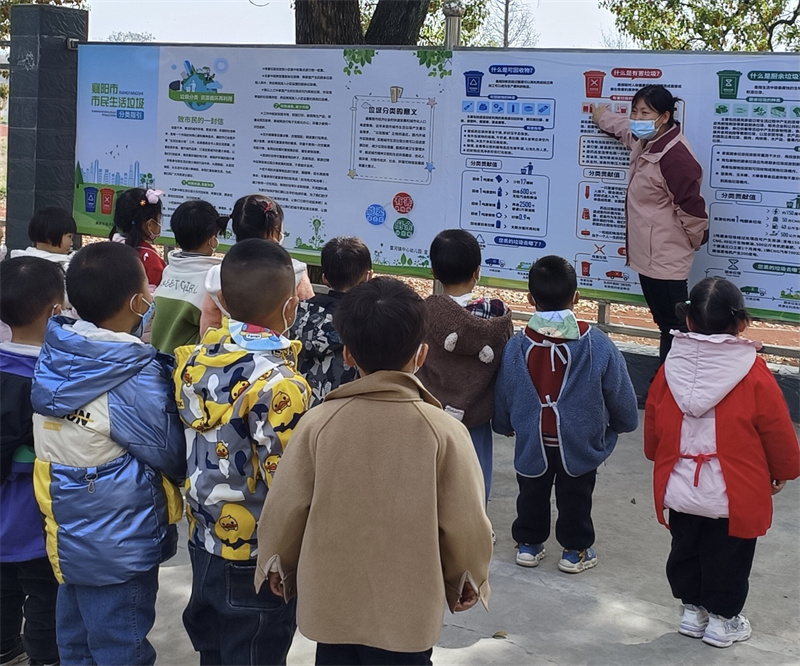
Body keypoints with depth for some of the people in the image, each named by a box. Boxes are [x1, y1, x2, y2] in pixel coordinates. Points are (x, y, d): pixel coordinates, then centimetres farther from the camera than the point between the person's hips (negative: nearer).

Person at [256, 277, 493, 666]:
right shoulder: (444, 431, -16)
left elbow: (283, 510, -6)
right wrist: (465, 581, 9)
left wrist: (280, 568, 13)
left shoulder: (318, 423, -13)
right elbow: (465, 526, -11)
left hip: (331, 601, 1)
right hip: (407, 608, -1)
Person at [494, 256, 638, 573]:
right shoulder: (598, 345, -20)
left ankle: (529, 544, 36)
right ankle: (575, 550, 31)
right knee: (575, 497, 19)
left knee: (532, 493, 23)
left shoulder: (516, 346, -16)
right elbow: (620, 394, -8)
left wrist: (504, 425, 20)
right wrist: (622, 423, 13)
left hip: (533, 443, 1)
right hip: (579, 443, -1)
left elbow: (503, 397, -1)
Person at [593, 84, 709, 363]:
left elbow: (691, 210, -20)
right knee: (665, 322, 17)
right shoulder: (645, 139, 5)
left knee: (673, 326, -6)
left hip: (666, 257, -10)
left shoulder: (675, 157, -26)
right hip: (649, 253, 10)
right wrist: (602, 117, 49)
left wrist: (693, 242, -3)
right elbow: (625, 127, 32)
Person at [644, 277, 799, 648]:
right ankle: (722, 621, 27)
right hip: (734, 492, -3)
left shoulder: (672, 367, -7)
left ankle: (692, 611, 35)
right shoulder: (753, 374, -17)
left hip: (680, 488, 3)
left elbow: (652, 426, 6)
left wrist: (660, 458, 26)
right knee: (729, 557, 14)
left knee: (685, 550, 21)